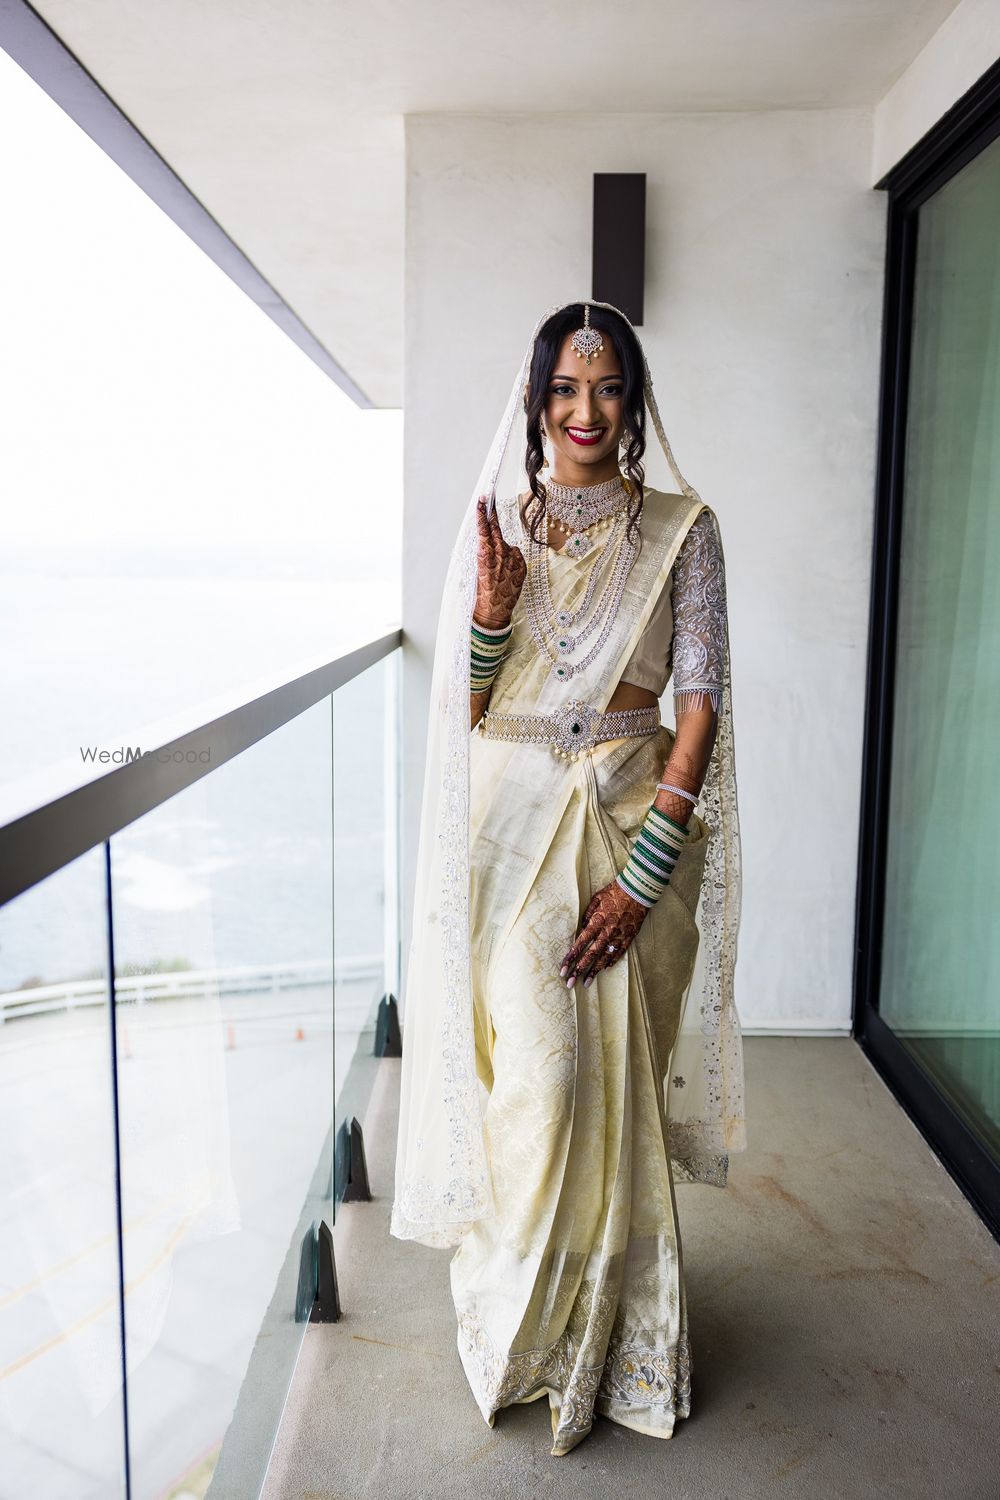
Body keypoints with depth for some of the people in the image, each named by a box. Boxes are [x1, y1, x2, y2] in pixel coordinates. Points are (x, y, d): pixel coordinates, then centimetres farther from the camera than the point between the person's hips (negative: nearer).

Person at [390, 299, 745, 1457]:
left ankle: (600, 1339, 30)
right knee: (531, 1075, 0)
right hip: (511, 827, 1)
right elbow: (464, 705, 6)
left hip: (630, 823, 0)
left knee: (613, 1083, 6)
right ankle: (517, 1324, 27)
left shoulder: (681, 527, 1)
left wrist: (644, 871, -14)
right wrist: (490, 613, -15)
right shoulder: (496, 522, 5)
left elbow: (702, 697, -6)